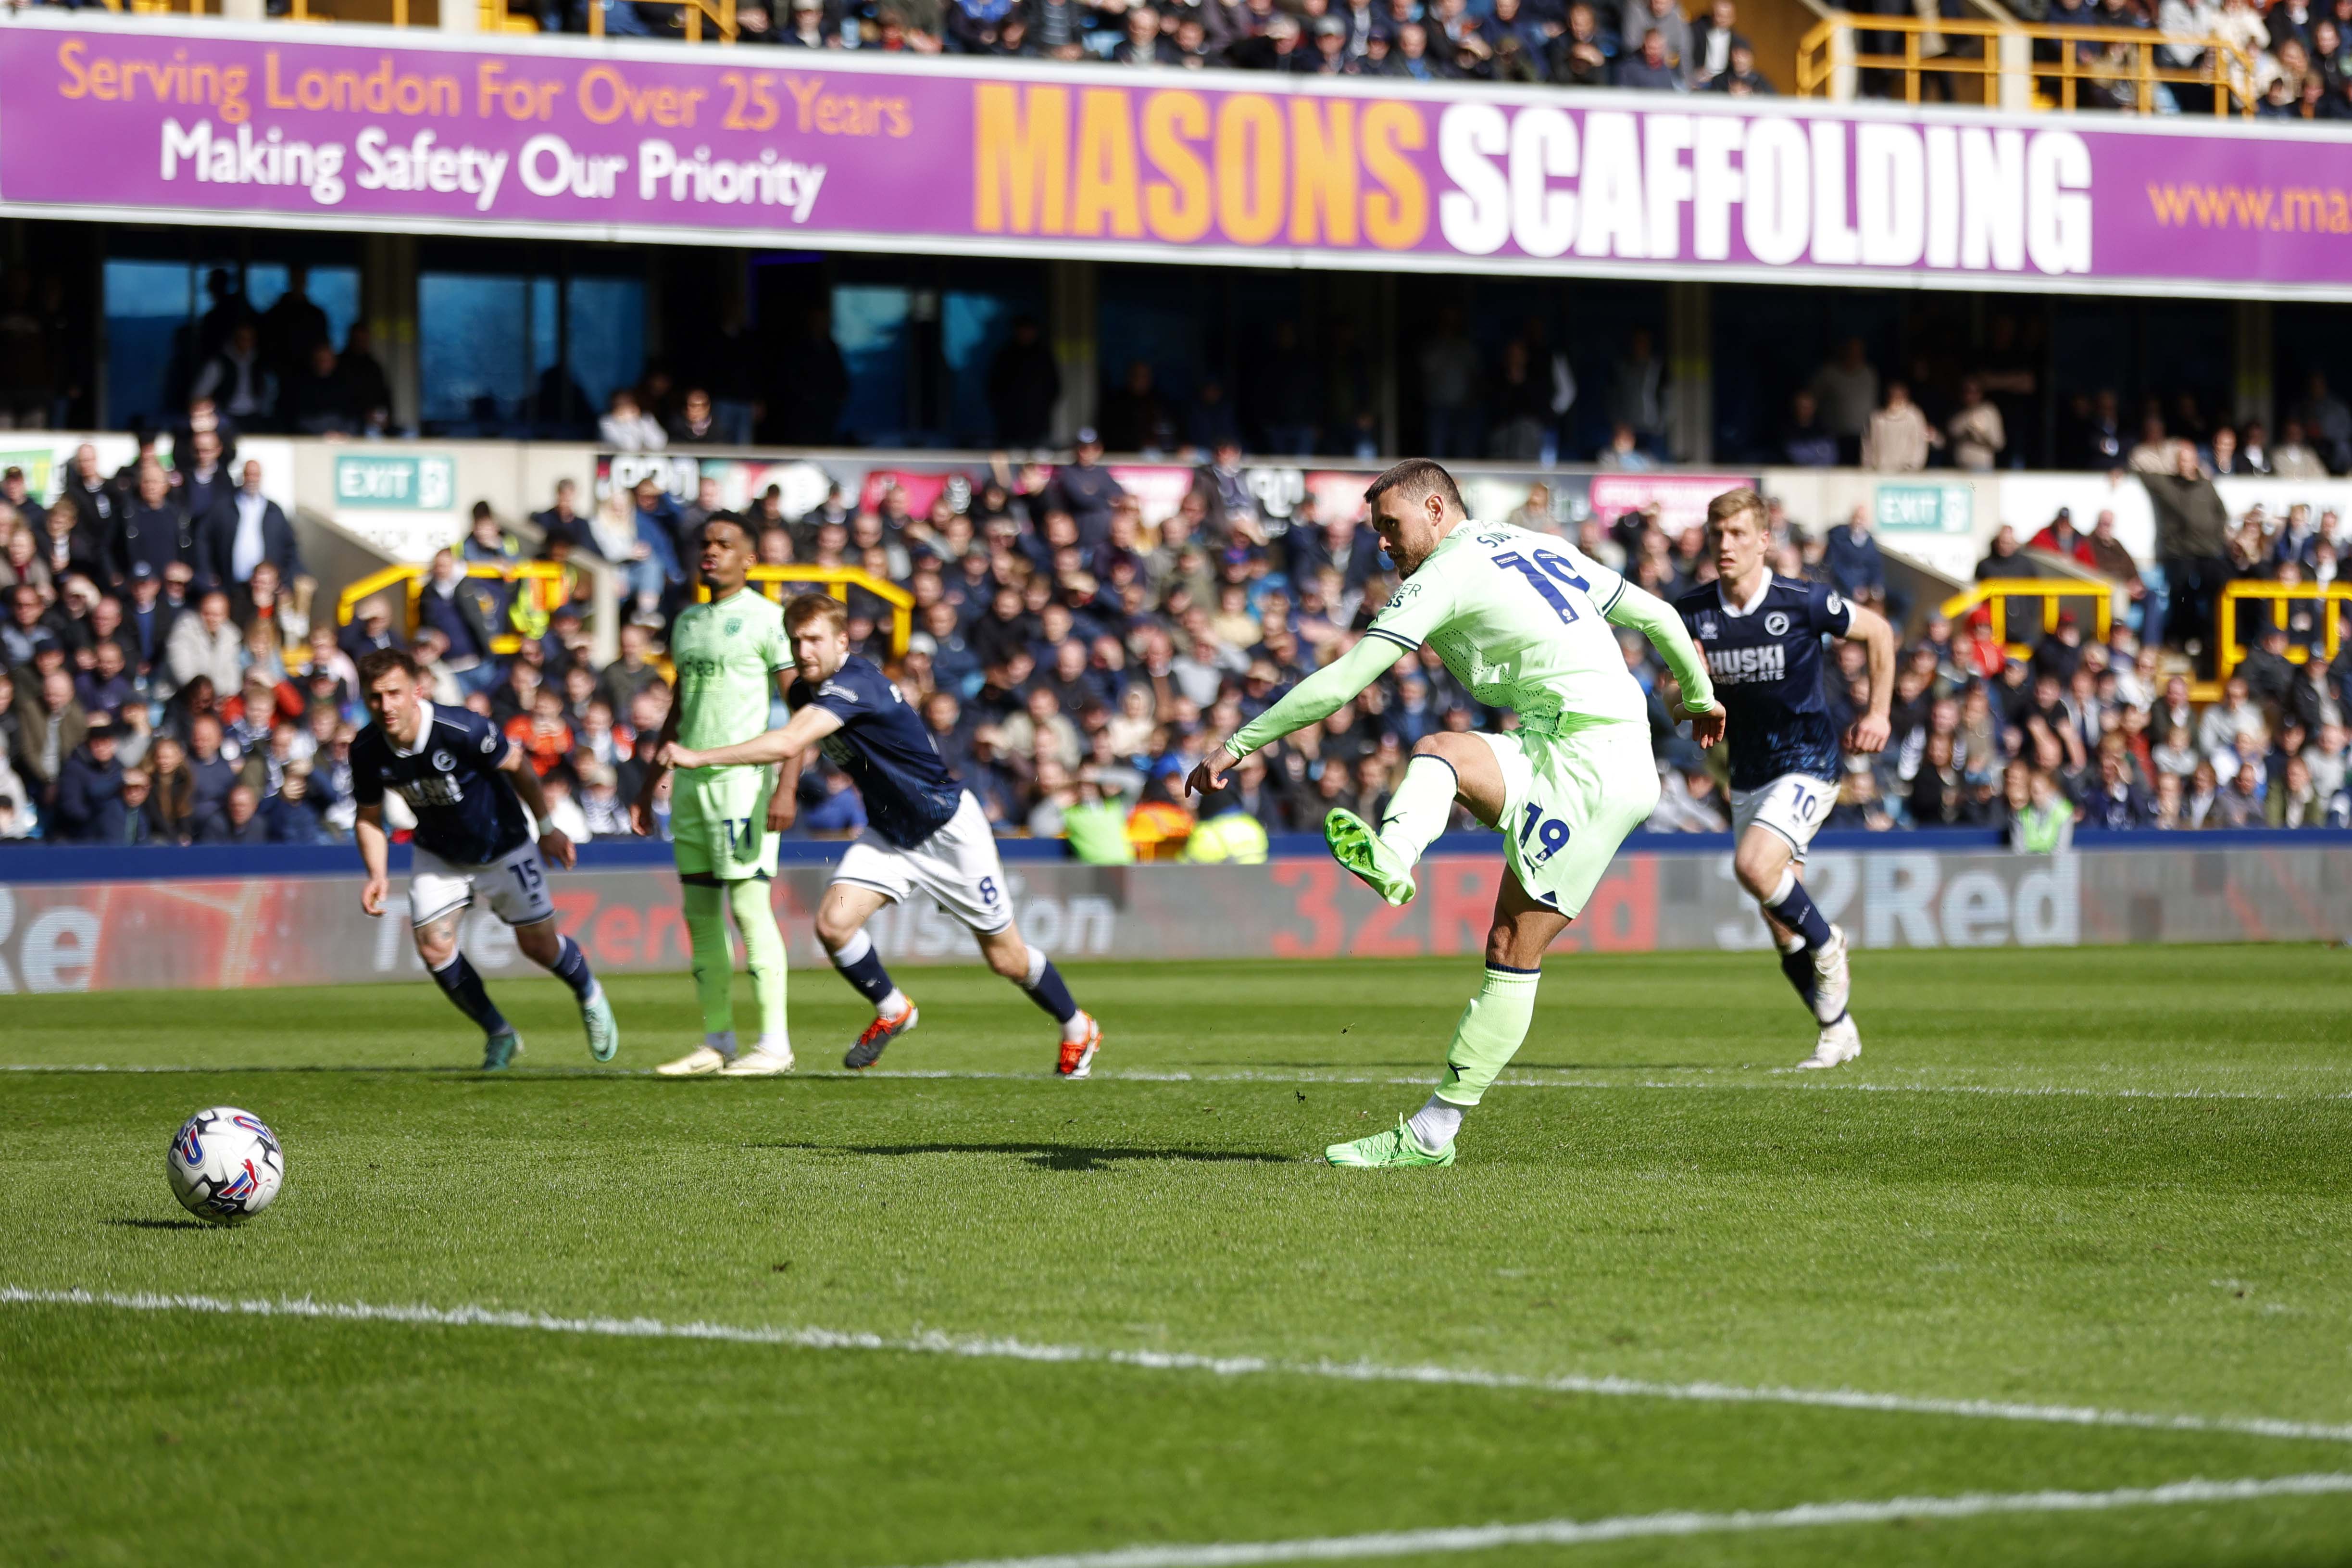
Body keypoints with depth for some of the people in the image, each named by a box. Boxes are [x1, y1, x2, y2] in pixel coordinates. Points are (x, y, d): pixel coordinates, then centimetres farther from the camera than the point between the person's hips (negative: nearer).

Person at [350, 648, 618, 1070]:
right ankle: (499, 1035, 14)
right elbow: (369, 816, -3)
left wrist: (547, 829, -5)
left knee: (539, 945, 4)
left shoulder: (464, 730, -34)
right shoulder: (367, 751, -21)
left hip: (502, 845, -3)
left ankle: (589, 996, 39)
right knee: (434, 946, -9)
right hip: (438, 856, 3)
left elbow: (517, 765, -16)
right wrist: (377, 874, -17)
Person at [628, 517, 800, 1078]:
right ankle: (717, 1042, 11)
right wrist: (649, 784, 24)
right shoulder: (688, 622, 18)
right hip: (691, 779, 8)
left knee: (749, 906, -9)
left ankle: (775, 1043, -6)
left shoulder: (764, 618, -5)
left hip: (743, 777, -7)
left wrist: (787, 787, -18)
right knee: (699, 911, 6)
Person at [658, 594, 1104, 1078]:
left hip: (948, 826, -7)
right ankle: (892, 1011, 10)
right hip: (888, 833, 7)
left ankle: (1078, 1030, 30)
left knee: (1006, 959, 4)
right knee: (833, 923, -16)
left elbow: (787, 745, -44)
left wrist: (699, 757, -43)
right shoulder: (803, 692, -3)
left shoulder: (855, 684, -31)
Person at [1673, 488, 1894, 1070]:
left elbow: (1878, 631, 1)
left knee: (1753, 865, -28)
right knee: (1779, 922, 6)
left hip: (1808, 763, -5)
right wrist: (1690, 700, -17)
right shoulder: (1693, 613, -4)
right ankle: (1837, 1031, 22)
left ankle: (1826, 943, -1)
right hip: (1748, 775, 5)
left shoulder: (1802, 602, -14)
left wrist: (1879, 713, 0)